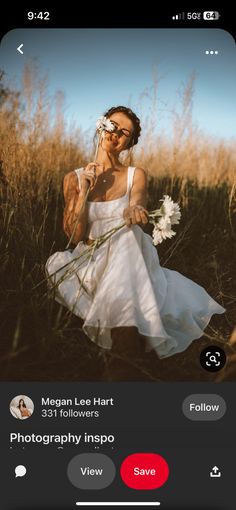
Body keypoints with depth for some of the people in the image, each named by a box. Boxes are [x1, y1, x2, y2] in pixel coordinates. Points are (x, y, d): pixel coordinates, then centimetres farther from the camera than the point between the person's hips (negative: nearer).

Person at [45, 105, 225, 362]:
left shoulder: (136, 175, 4)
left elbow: (136, 206, -19)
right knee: (57, 262, -30)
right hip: (88, 262, 2)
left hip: (126, 262, -1)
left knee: (128, 234, -34)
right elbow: (75, 235, -3)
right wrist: (84, 190, -12)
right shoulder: (74, 178, 5)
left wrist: (133, 211, -43)